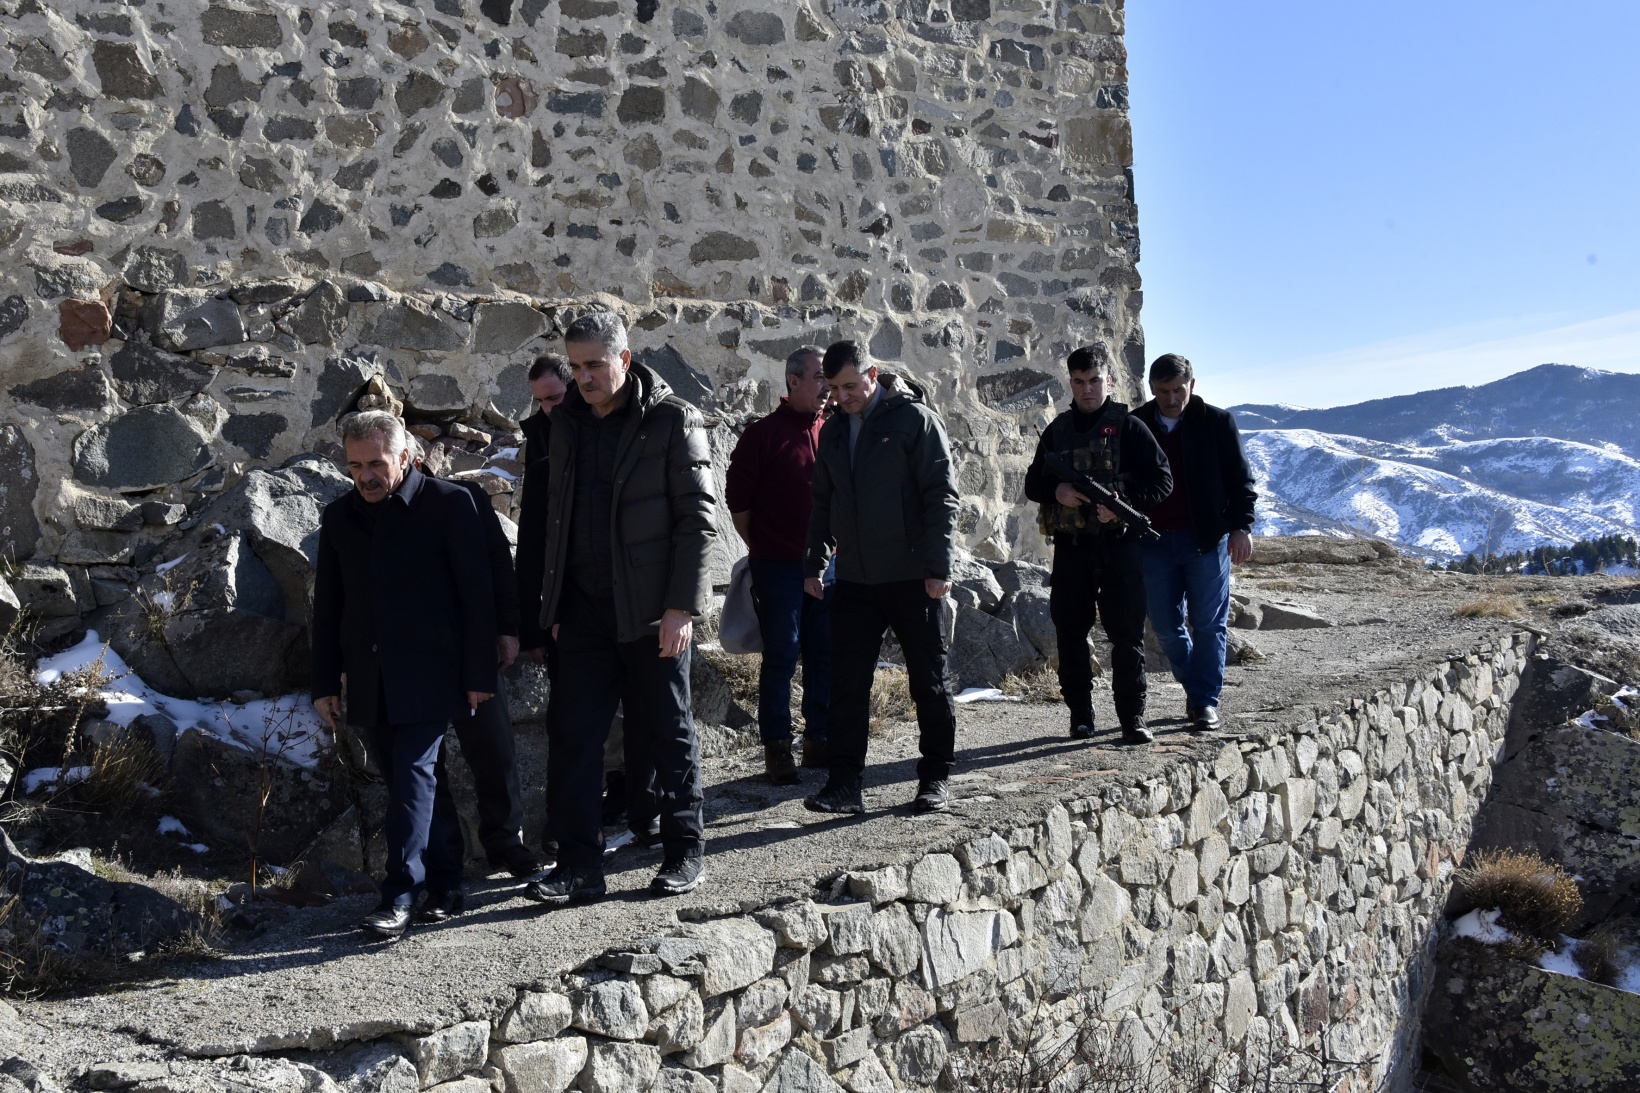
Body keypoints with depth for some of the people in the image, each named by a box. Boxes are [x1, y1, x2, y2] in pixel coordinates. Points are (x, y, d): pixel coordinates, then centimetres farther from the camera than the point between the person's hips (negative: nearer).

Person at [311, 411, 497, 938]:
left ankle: (401, 895, -6)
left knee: (413, 776, -10)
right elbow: (327, 605, 14)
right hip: (369, 681, 5)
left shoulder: (448, 503, -4)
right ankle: (445, 885, 20)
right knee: (419, 780, 10)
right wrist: (325, 682, 11)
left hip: (428, 674, -5)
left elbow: (476, 592, -5)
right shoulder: (339, 517, 11)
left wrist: (479, 674, -7)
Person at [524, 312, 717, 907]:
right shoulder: (567, 423, 11)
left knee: (667, 733, 6)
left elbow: (697, 518, -9)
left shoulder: (673, 420, -6)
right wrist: (555, 607, 12)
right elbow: (556, 518, 16)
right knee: (572, 734, 2)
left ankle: (685, 851, 21)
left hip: (652, 610, -5)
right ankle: (579, 866, 10)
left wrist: (681, 607, -15)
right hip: (584, 610, 5)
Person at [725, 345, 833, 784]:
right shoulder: (763, 434, -5)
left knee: (826, 655, 9)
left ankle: (819, 741, 20)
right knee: (781, 657, 0)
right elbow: (738, 500, -3)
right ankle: (776, 748, 8)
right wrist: (761, 549, 1)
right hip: (778, 566, -5)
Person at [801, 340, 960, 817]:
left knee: (928, 679, 6)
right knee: (847, 683, 1)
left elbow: (942, 495, -9)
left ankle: (936, 777, 18)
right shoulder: (833, 431, 12)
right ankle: (845, 784, 6)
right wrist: (813, 564, 12)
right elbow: (822, 504, 19)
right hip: (853, 580, 5)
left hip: (911, 578, -5)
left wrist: (938, 567, -14)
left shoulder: (915, 418, -5)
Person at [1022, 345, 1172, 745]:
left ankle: (1133, 716, 4)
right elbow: (1032, 484, 15)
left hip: (1117, 544, -3)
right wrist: (1056, 491, -7)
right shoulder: (1057, 430, 12)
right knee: (1070, 632, 6)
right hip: (1069, 547, 4)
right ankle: (1080, 715, 15)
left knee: (1126, 633, -3)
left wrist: (1125, 502, -18)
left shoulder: (1129, 427, 1)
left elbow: (1163, 480, -2)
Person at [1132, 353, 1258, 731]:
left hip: (1207, 538, -2)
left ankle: (1206, 701, 8)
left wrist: (1241, 526, -7)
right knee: (1166, 626, 7)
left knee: (1208, 624, 0)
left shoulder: (1217, 422, 1)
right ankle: (1196, 689, 25)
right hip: (1154, 541, 3)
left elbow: (1240, 479, 2)